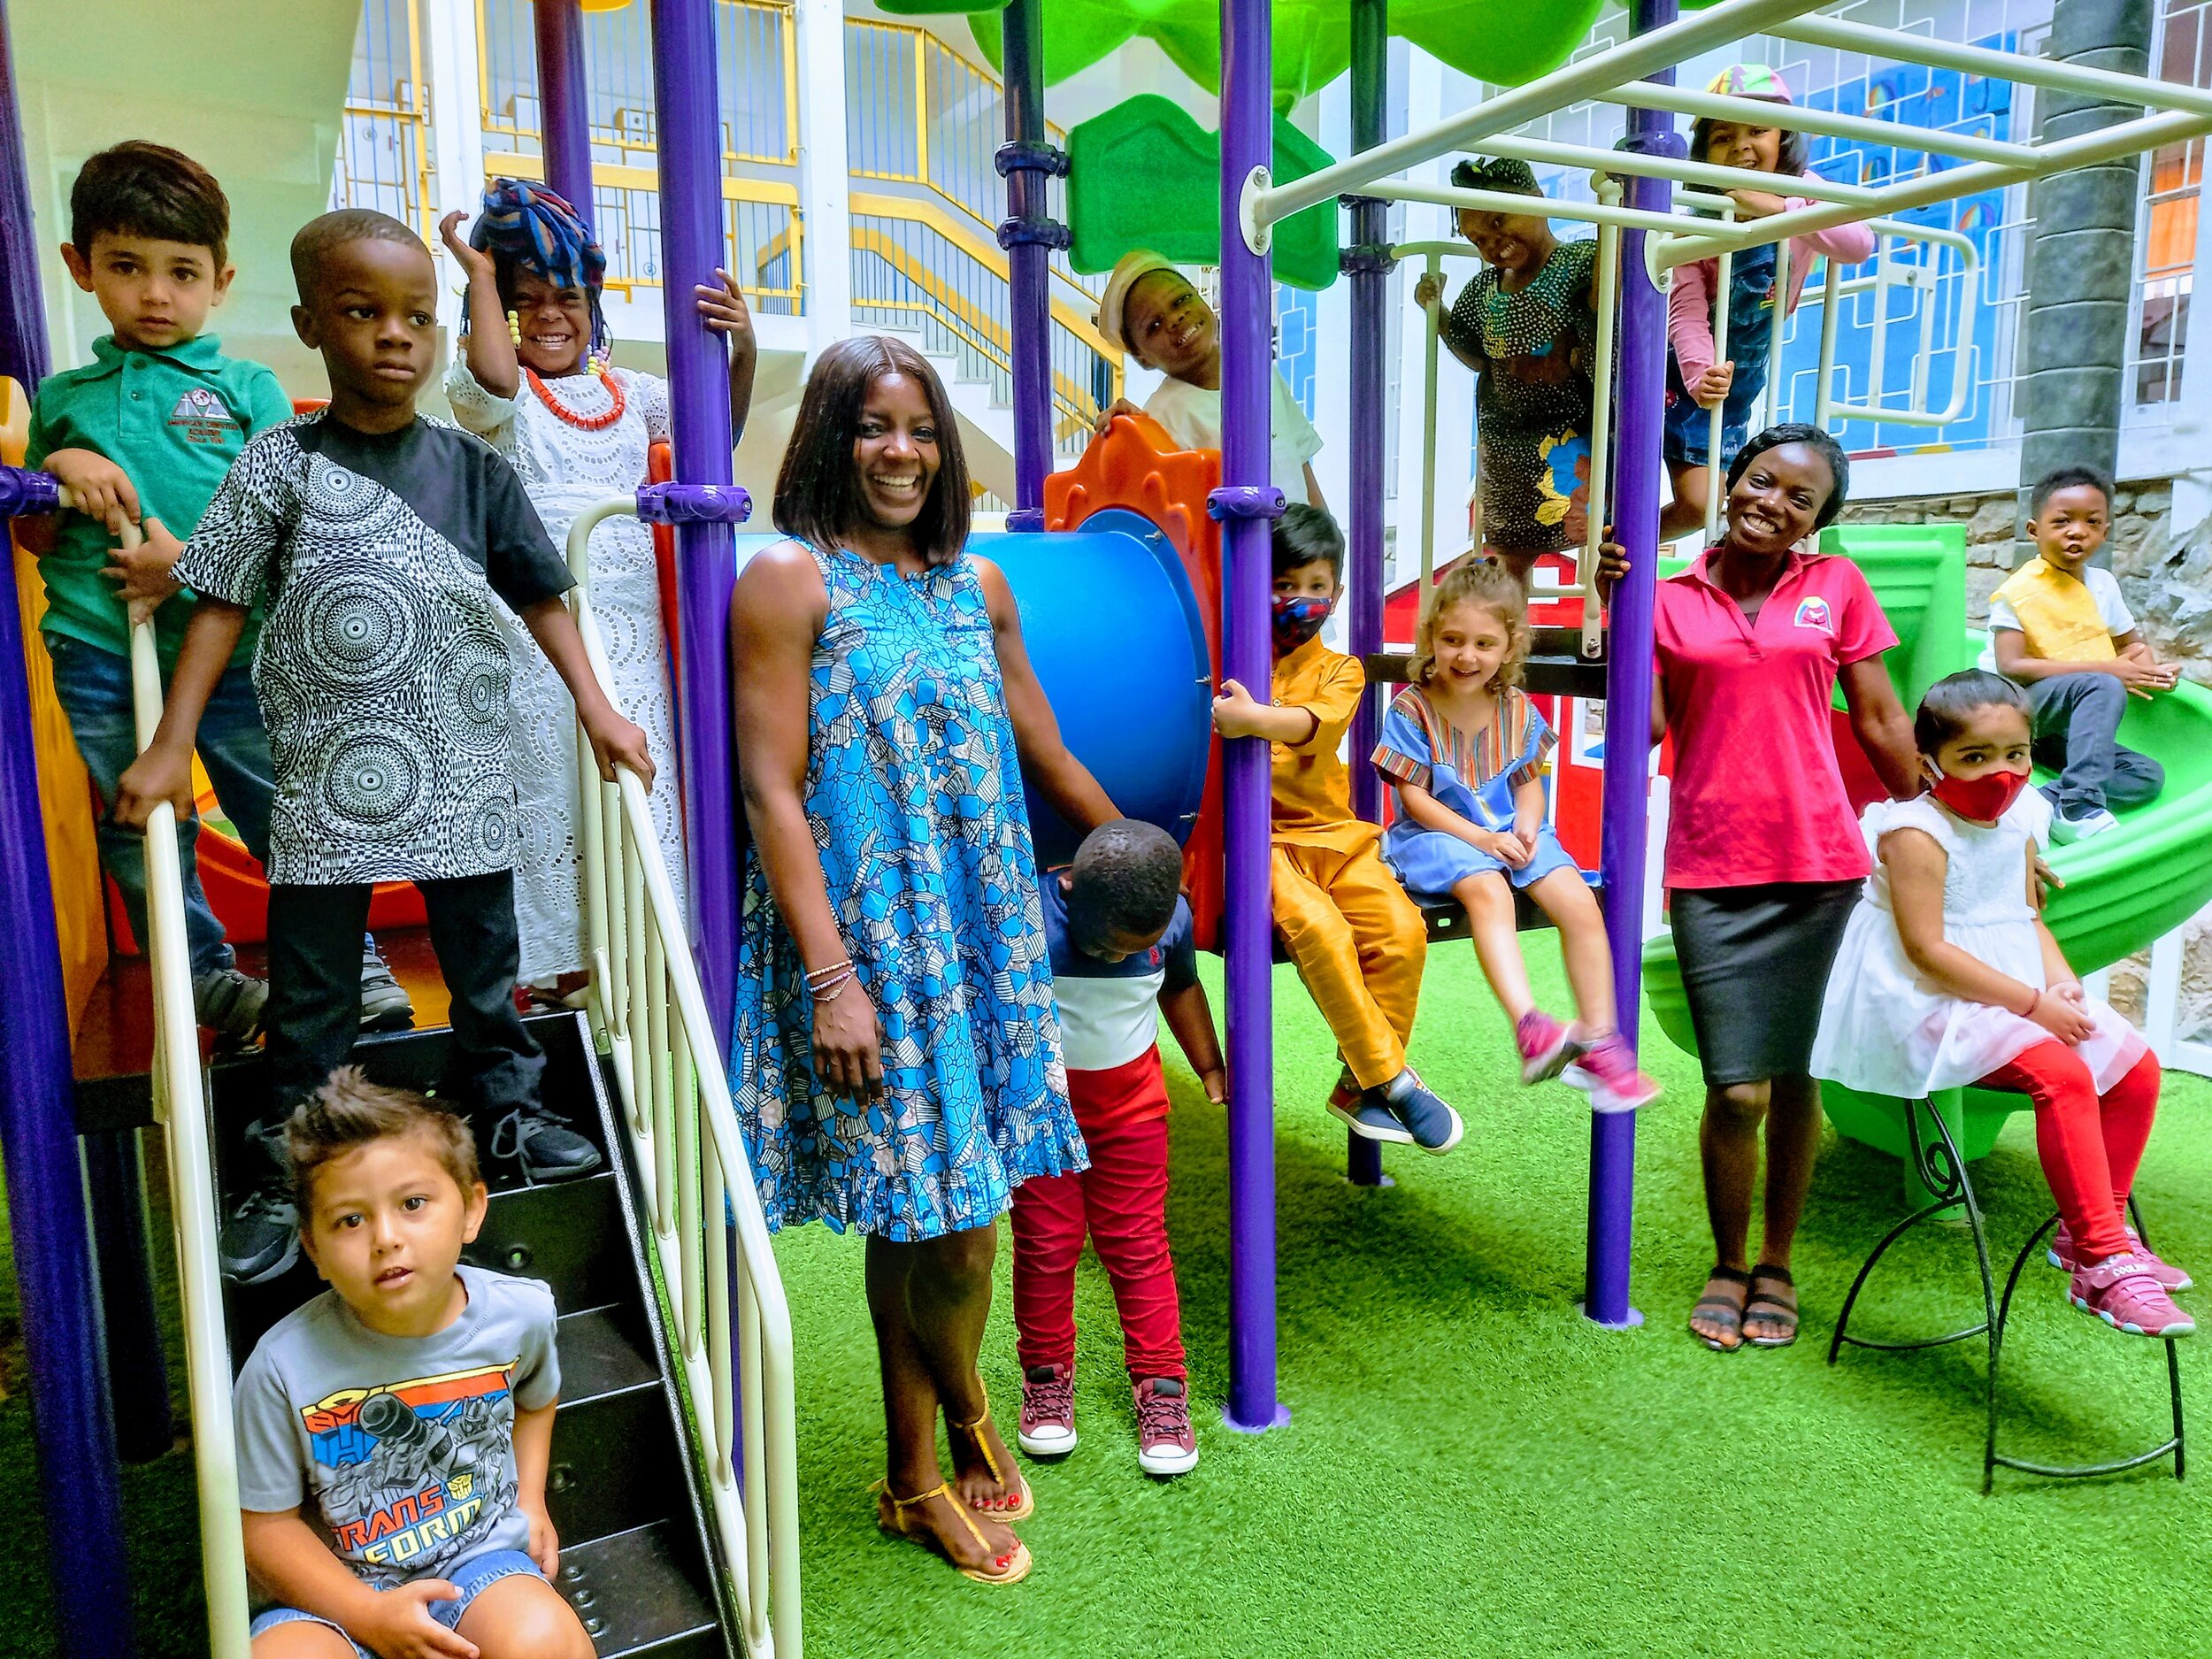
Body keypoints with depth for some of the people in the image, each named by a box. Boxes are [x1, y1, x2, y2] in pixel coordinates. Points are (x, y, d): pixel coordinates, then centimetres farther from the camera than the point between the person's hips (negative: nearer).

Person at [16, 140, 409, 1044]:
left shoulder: (248, 389, 5)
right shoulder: (63, 396, 12)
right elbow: (34, 538, 17)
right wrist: (58, 469, -3)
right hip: (98, 654, 3)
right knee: (137, 829, 11)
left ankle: (357, 969, 16)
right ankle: (209, 982, 27)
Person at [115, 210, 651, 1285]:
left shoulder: (473, 469, 2)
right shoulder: (280, 465, -2)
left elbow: (539, 597, 6)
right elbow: (221, 604, -1)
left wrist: (596, 709, 1)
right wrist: (171, 746, -5)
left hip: (464, 777, 2)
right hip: (327, 780, -1)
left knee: (483, 958, 14)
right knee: (309, 987, 8)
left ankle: (507, 1109, 33)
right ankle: (286, 1171, 22)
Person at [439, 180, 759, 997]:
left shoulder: (628, 391, 15)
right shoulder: (503, 396, 1)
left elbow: (715, 430, 11)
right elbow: (492, 373, -21)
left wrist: (742, 354, -5)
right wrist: (481, 274, -8)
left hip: (630, 618, 5)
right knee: (550, 774, -1)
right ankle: (557, 962, 9)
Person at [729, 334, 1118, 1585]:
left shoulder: (978, 584, 12)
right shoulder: (789, 580, -5)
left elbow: (1047, 757, 19)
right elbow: (773, 793, -11)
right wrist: (830, 975, -17)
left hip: (981, 933, 5)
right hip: (869, 941, -5)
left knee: (932, 1217, 12)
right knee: (938, 1221, -1)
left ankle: (915, 1477, 31)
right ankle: (965, 1416, 29)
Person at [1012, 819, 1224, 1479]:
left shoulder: (1170, 918, -13)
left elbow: (1180, 987, 8)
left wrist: (1211, 1069, 15)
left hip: (1131, 1101, 2)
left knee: (1137, 1243, 5)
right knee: (1046, 1242, 6)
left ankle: (1161, 1383, 17)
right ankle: (1046, 1376, 25)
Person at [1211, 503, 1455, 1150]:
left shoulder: (1340, 670, 8)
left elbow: (1312, 725, -16)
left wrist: (1253, 717, -35)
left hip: (1332, 833, 3)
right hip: (1260, 838, -2)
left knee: (1402, 929, -19)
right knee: (1319, 929, -30)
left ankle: (1359, 1084, -3)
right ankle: (1391, 1077, -14)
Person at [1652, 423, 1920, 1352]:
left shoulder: (1837, 588, 7)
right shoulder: (1669, 598, 4)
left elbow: (1878, 720, 11)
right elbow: (1651, 726, -5)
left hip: (1817, 861, 1)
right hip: (1711, 866, -1)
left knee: (1795, 1078, 9)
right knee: (1737, 1090, -2)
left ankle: (1776, 1267, 29)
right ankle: (1728, 1266, 23)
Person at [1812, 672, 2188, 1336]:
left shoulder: (2019, 820, 9)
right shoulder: (1915, 832, -17)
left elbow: (2027, 917, 17)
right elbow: (1928, 949, -22)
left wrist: (2062, 984, -3)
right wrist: (2033, 1004, -21)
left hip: (2019, 995, 9)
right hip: (1936, 1006, -9)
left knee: (2137, 1068, 0)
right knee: (2063, 1074, -26)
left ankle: (2084, 1231, 12)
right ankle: (2103, 1265, -17)